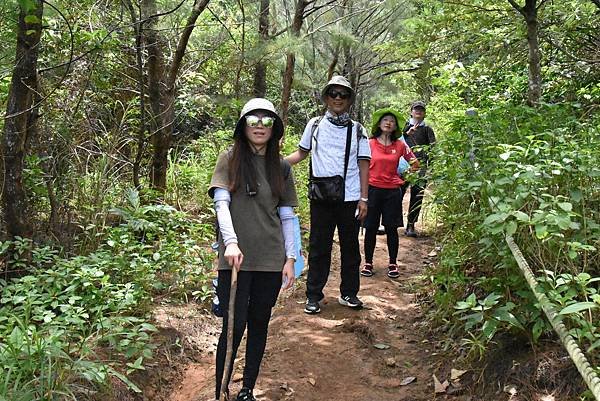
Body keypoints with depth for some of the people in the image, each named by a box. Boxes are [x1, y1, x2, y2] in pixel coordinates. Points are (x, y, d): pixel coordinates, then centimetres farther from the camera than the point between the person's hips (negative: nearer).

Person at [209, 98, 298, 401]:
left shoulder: (281, 167, 9)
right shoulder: (229, 160, 0)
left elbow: (286, 215, 10)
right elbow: (221, 203, -11)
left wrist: (290, 258, 4)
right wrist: (231, 242, -25)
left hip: (271, 260, 3)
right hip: (236, 259, -3)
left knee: (259, 325, 11)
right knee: (234, 327, -4)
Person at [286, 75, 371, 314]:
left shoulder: (357, 130, 6)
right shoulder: (315, 125, 6)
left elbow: (364, 165, 5)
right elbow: (301, 153, 14)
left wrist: (364, 198, -1)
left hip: (350, 198, 1)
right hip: (321, 198, -1)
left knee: (350, 247, 10)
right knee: (318, 248, 4)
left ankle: (349, 293, 23)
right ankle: (313, 296, 13)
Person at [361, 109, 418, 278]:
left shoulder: (400, 145, 4)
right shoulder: (370, 144, 0)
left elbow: (414, 164, 15)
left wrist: (414, 165, -2)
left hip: (392, 191, 1)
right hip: (372, 189, -1)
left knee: (392, 229, 5)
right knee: (370, 228, 3)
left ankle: (392, 264, 18)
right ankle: (368, 263, 17)